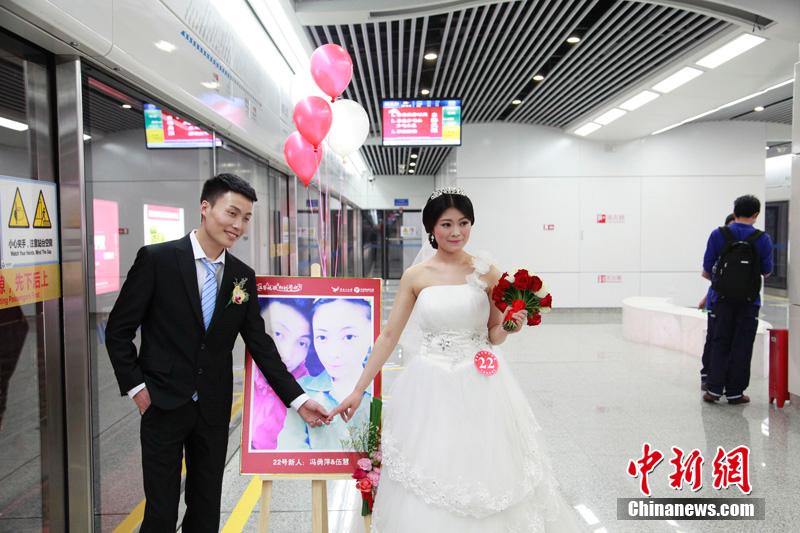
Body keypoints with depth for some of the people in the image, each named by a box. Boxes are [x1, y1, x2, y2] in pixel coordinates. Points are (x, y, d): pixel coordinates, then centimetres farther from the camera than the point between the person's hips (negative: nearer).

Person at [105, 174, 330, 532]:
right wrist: (135, 387, -8)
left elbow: (259, 343, 2)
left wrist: (297, 399, -2)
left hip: (214, 408, 4)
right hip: (163, 404, -3)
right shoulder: (156, 259, -10)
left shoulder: (243, 276, 1)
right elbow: (118, 330, -4)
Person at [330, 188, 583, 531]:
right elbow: (389, 335, 1)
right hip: (430, 388, 1)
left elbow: (493, 337, 5)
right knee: (427, 472, 8)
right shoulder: (415, 276, -1)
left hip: (478, 387, 0)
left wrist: (510, 327, -18)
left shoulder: (487, 272, -2)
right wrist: (359, 390, 0)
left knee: (483, 468, 10)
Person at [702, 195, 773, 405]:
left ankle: (714, 389, 8)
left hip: (723, 299, 1)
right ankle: (735, 392, 12)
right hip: (749, 301, -1)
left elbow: (706, 271, -3)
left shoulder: (718, 235, -6)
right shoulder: (762, 239, -6)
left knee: (720, 344, 10)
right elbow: (766, 271, 2)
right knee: (742, 347, 8)